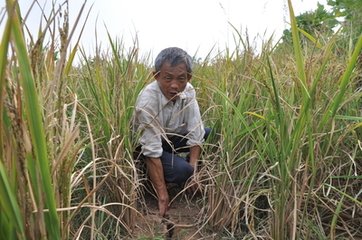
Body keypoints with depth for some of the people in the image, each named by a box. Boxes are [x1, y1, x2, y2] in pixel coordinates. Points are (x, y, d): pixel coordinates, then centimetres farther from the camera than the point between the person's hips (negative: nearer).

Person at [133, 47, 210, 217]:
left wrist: (194, 169, -24)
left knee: (211, 134, -14)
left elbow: (195, 134, -15)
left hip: (171, 137, 5)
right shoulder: (147, 101, -33)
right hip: (146, 146, -5)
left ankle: (189, 170, 8)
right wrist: (162, 196, -29)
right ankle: (151, 177, 2)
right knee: (181, 170, -29)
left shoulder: (188, 91, -19)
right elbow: (152, 152, -32)